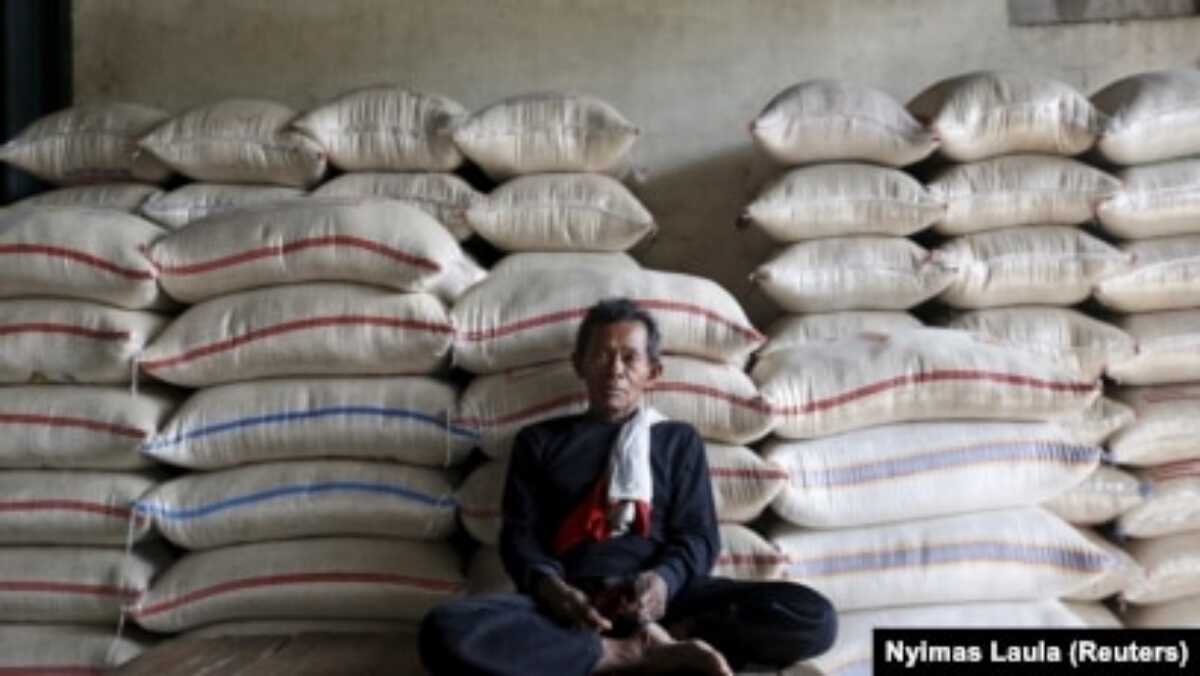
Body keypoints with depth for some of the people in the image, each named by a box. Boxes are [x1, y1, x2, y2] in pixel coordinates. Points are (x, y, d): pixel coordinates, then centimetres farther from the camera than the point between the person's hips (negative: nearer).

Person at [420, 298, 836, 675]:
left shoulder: (679, 440, 22)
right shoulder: (539, 440, 21)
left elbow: (697, 535, 11)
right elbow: (520, 534, 11)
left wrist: (663, 579, -14)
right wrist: (551, 588, -13)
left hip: (655, 600, 1)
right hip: (570, 605, 0)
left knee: (812, 617, -24)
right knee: (446, 631, -34)